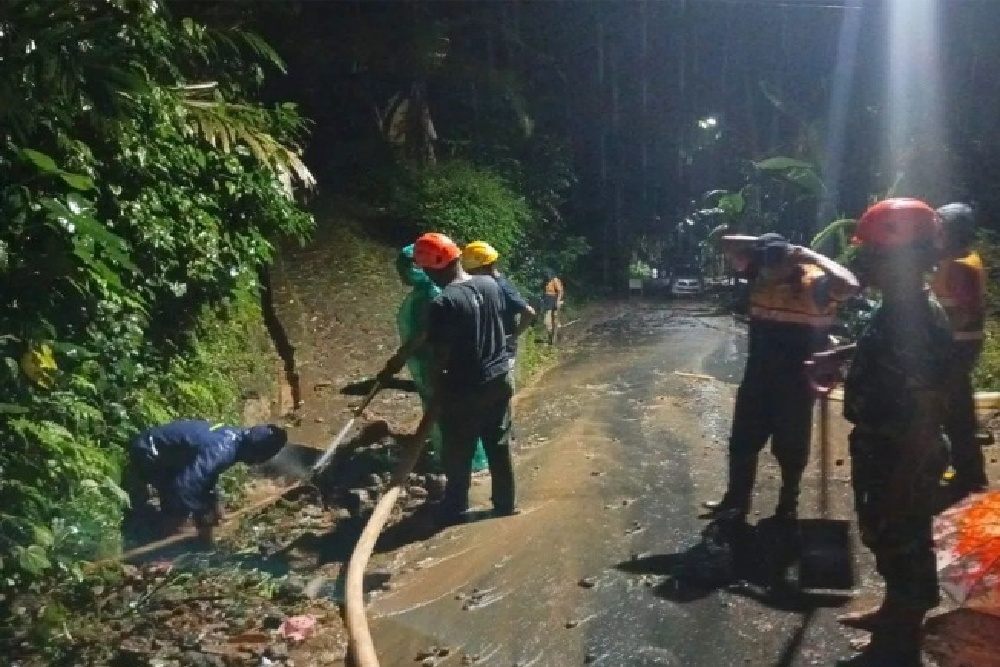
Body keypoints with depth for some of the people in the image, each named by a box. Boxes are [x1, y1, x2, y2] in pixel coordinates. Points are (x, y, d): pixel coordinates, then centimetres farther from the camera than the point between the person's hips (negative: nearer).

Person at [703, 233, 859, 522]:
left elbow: (850, 285, -36)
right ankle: (736, 501, 32)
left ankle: (788, 505, 33)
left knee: (791, 447, 12)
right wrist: (762, 244, -10)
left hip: (796, 381, -5)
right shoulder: (760, 273, -4)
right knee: (742, 442, 15)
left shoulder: (814, 283, -17)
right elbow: (728, 243, 4)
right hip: (757, 376, 5)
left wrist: (812, 257, -27)